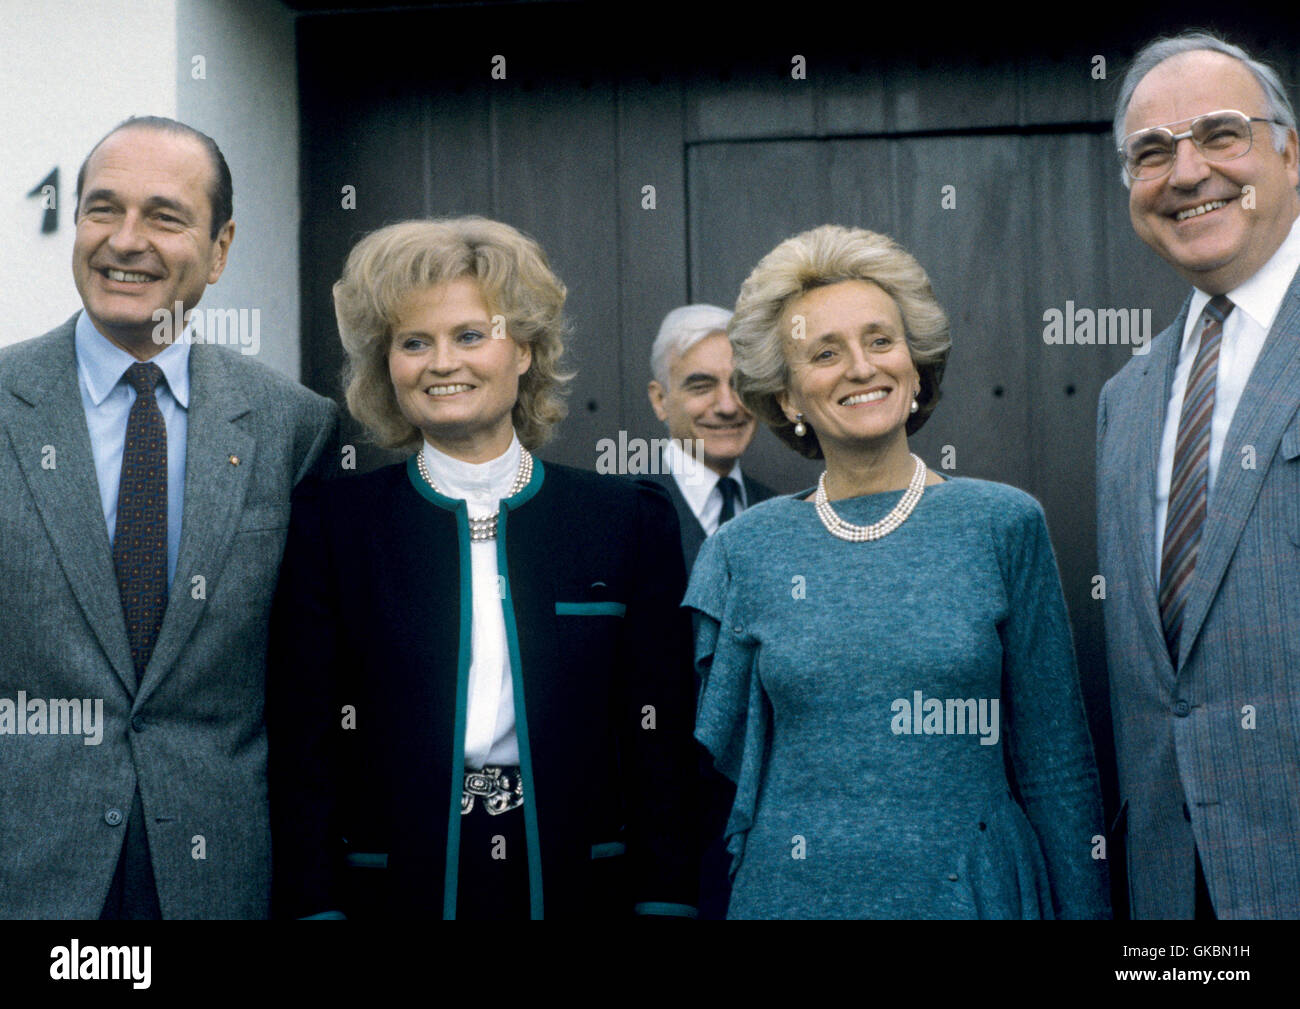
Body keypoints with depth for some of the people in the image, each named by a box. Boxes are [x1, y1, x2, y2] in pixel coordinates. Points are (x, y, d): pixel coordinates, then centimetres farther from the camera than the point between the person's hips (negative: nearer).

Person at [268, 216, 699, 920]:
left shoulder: (628, 520, 2)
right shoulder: (330, 525, 1)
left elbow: (660, 740, 1)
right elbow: (304, 743, 0)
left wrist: (666, 900, -5)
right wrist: (316, 905, -8)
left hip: (580, 886, 1)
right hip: (394, 887, 0)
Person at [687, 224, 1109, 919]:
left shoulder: (1004, 524, -3)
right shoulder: (744, 552, -1)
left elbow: (1056, 759, 1)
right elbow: (723, 757, 7)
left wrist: (1082, 907, 0)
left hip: (974, 888, 0)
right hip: (791, 888, 1)